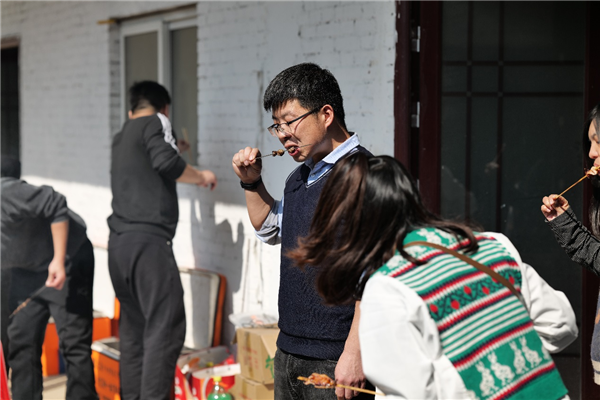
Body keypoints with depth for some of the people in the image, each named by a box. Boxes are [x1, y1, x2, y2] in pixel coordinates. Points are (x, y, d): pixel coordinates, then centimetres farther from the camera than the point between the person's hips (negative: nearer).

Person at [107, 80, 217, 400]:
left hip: (119, 242, 8)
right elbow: (167, 163, -15)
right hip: (148, 241, -8)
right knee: (166, 327, -9)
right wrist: (201, 177, 2)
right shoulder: (156, 122, 2)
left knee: (133, 327, 10)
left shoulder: (121, 136, 23)